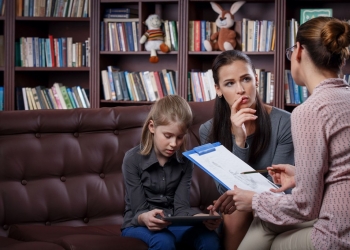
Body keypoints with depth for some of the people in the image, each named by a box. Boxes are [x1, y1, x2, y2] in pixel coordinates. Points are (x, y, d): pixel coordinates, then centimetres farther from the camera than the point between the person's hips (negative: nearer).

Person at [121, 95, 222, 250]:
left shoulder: (185, 161, -1)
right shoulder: (133, 159, -13)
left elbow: (181, 207, -9)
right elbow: (139, 211, -15)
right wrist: (144, 218, -41)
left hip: (172, 224, 4)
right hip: (139, 225, -3)